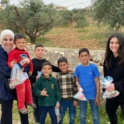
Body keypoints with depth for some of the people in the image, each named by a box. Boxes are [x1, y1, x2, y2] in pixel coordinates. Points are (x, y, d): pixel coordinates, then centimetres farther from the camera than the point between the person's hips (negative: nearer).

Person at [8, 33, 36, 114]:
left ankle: (29, 101, 43)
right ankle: (21, 106, 11)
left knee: (28, 88, 21)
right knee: (21, 90, -4)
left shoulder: (26, 52, 6)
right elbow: (9, 62, -22)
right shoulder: (13, 52, -17)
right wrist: (12, 64, -42)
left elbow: (30, 62, 16)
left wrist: (31, 70, 19)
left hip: (25, 73, 8)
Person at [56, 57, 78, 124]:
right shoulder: (58, 76, 3)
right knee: (60, 117, 10)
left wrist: (76, 99, -6)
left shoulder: (72, 74, -4)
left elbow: (76, 87, -4)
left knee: (72, 117, 11)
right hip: (62, 100, 1)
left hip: (71, 99, -1)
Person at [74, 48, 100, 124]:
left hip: (93, 95, -2)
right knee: (82, 115, 16)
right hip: (82, 95, 2)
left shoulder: (94, 67, -8)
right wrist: (79, 86, -19)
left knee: (95, 115, 10)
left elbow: (97, 82, -5)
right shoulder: (78, 68, -2)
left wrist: (97, 96, -7)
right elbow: (77, 80, 4)